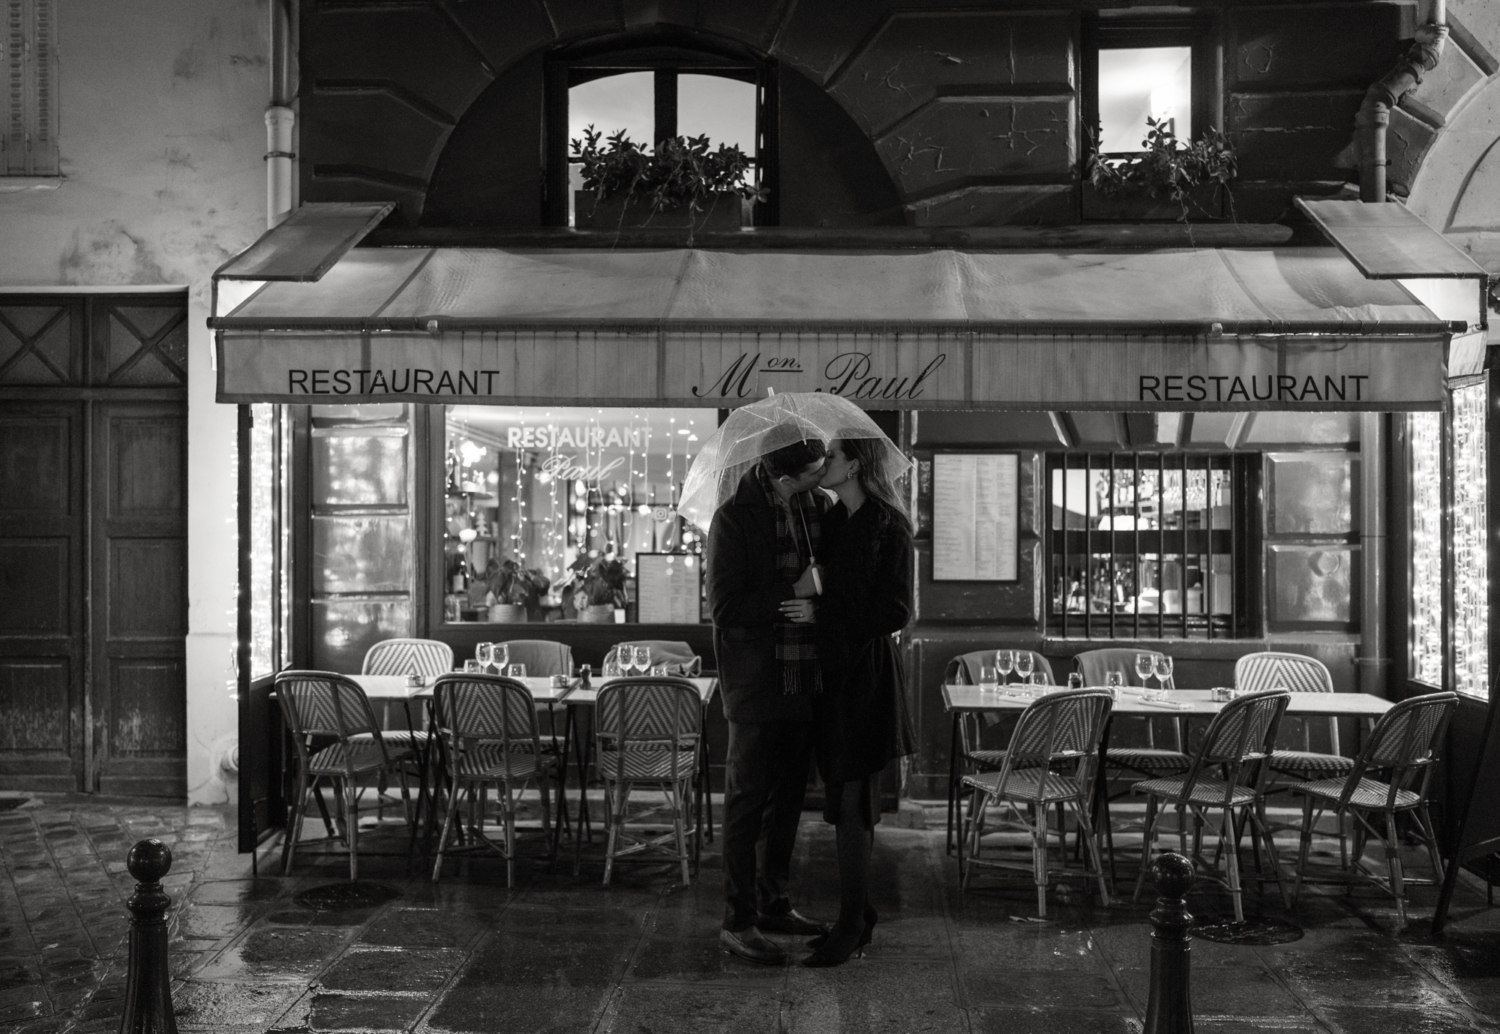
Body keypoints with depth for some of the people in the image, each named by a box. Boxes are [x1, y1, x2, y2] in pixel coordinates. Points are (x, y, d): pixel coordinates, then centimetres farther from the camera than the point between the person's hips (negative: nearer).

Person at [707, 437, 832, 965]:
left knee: (788, 796, 15)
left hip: (806, 681, 7)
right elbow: (724, 609, -16)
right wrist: (794, 593, -20)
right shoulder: (734, 519, -13)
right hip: (756, 683, -7)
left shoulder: (821, 508, 6)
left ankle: (773, 904, 29)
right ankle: (737, 922, 7)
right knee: (747, 798, -1)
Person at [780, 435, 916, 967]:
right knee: (845, 798, 11)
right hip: (830, 668, 8)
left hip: (865, 673, -8)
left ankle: (851, 926, 2)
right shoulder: (833, 521, 12)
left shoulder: (889, 529, -11)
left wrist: (820, 613, -16)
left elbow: (894, 613, -14)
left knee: (852, 802, -5)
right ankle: (859, 915, 20)